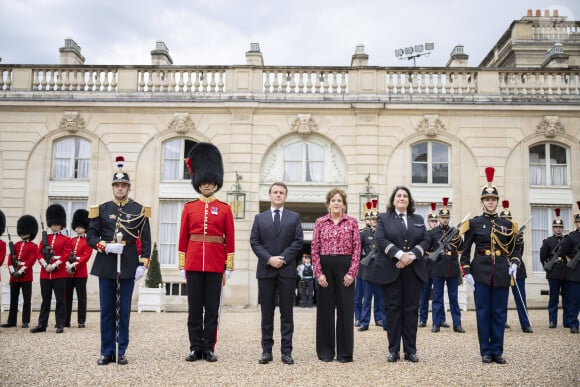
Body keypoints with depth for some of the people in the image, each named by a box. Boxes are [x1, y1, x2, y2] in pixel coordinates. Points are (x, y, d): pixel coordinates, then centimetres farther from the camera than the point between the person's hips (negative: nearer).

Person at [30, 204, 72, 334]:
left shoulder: (66, 239, 2)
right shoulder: (45, 238, 13)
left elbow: (66, 255, -7)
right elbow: (39, 253, 6)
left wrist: (53, 266, -16)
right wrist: (45, 265, -11)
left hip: (59, 273, -4)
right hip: (45, 273, 4)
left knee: (60, 300, 0)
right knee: (45, 300, 9)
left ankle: (60, 325, 6)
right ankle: (42, 324, 14)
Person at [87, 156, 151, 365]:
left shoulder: (139, 210, 3)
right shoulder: (101, 209, 6)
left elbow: (146, 240, 2)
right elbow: (91, 236, 4)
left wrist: (143, 264, -6)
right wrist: (105, 246, -14)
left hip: (128, 265, -1)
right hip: (106, 264, 1)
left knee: (124, 310, 4)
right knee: (106, 309, 6)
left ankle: (121, 352, 13)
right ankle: (107, 352, 15)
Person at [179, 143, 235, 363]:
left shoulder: (225, 209, 4)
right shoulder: (189, 208, 7)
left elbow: (230, 239, 4)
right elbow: (183, 238, 7)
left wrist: (229, 267, 0)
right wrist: (182, 265, 3)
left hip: (215, 265, -1)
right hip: (193, 264, 1)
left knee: (212, 308, 4)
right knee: (194, 307, 6)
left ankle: (209, 348, 13)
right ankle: (196, 348, 14)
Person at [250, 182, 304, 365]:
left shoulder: (294, 217, 9)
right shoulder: (259, 218, 11)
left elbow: (298, 241, 0)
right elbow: (254, 242, 3)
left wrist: (283, 258, -11)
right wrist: (269, 259, -10)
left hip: (287, 270, -1)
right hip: (265, 270, 1)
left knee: (287, 313, 2)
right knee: (267, 313, 5)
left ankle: (286, 351, 7)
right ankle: (266, 350, 12)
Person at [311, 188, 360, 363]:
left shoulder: (352, 222, 4)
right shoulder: (320, 222, 6)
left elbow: (357, 249, 1)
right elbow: (314, 249, 2)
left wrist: (352, 272, -7)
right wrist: (318, 273, -6)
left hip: (345, 267, -1)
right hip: (325, 266, 1)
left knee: (346, 309, 2)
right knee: (325, 309, 6)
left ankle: (345, 352, 12)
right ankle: (325, 351, 16)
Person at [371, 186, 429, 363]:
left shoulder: (418, 220, 16)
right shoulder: (383, 218, 7)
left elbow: (425, 240, 5)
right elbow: (380, 239, -7)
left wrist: (412, 255, -13)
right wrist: (400, 255, -18)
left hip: (414, 271, 3)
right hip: (391, 271, -2)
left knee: (411, 309, 4)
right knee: (393, 309, 1)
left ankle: (410, 350, 10)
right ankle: (393, 350, 8)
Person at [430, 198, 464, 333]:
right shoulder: (433, 232, 3)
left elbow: (462, 249, 6)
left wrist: (458, 238, -11)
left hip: (453, 269, 2)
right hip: (438, 269, -2)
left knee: (454, 297, 7)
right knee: (437, 297, 4)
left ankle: (457, 324, 12)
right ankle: (436, 323, 11)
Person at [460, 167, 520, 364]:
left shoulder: (507, 225, 9)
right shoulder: (474, 223, 2)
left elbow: (514, 249, 16)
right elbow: (465, 251, 2)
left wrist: (514, 264, -3)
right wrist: (467, 272, -6)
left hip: (502, 274, 2)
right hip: (481, 272, -2)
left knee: (500, 313, 5)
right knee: (483, 312, 2)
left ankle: (497, 351, 15)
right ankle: (486, 352, 11)